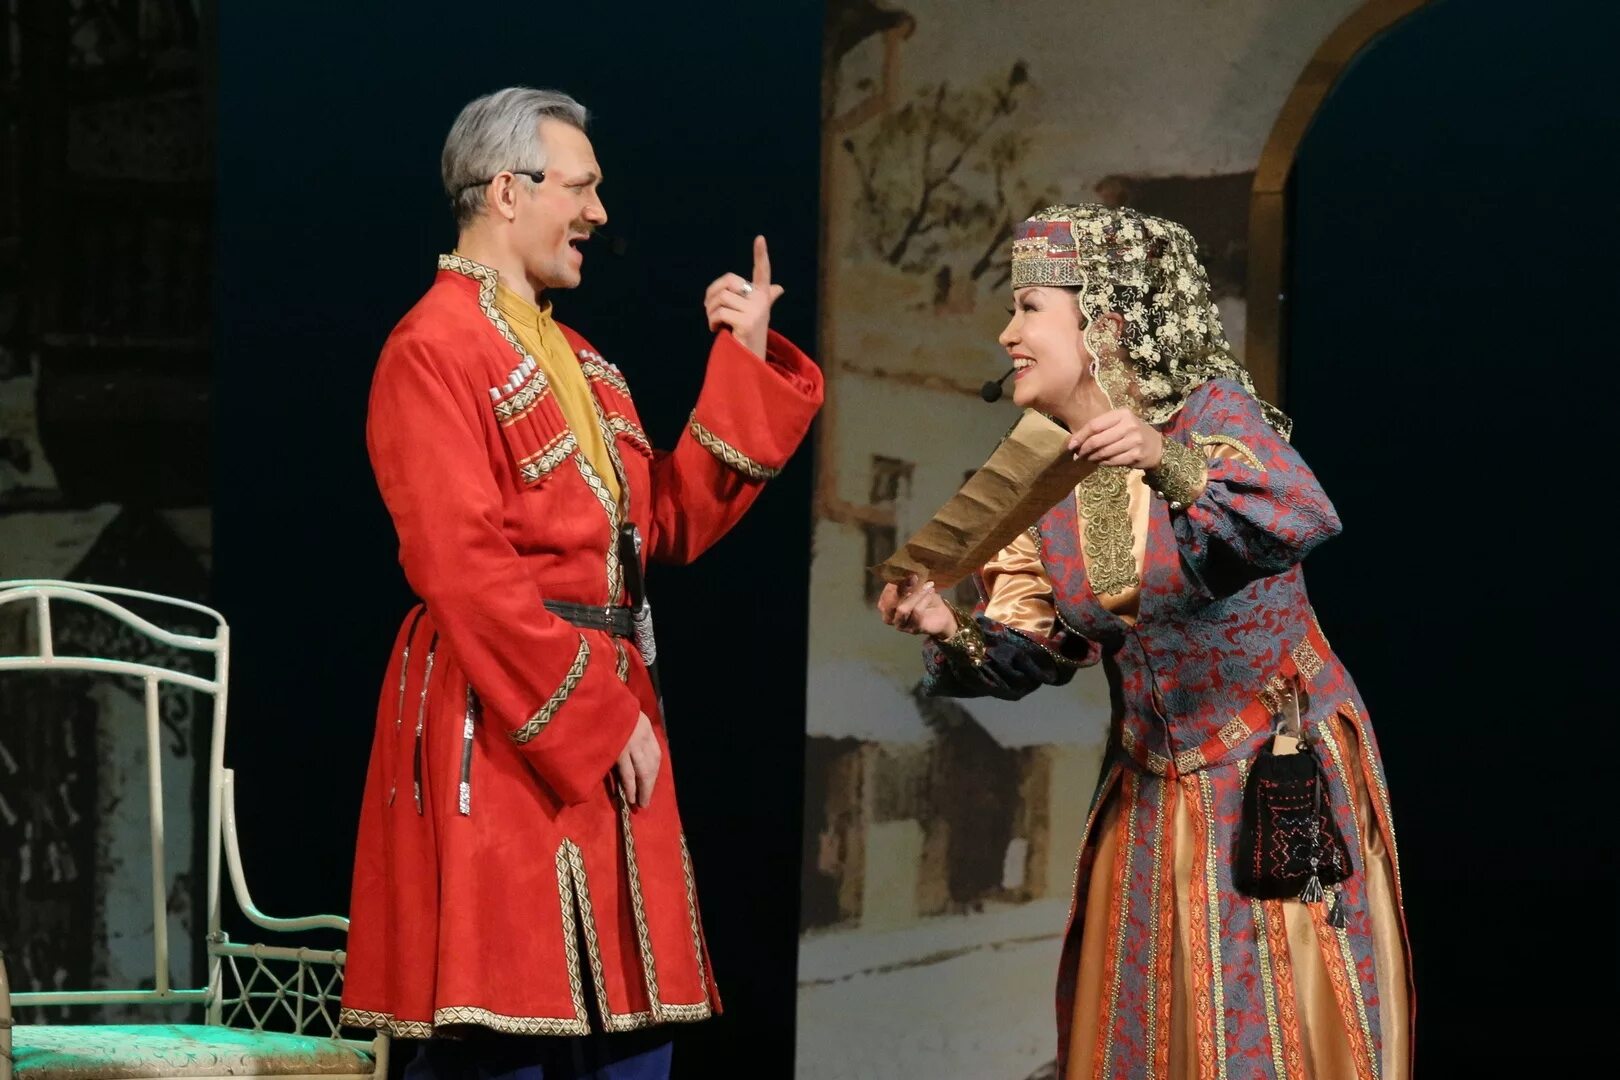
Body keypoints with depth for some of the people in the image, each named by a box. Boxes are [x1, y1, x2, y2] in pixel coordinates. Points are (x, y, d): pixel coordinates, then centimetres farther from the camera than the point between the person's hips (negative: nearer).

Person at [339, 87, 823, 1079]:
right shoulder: (435, 352, -9)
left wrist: (743, 362, 11)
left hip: (610, 712, 9)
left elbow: (672, 521, 16)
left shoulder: (575, 358, 19)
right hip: (504, 730, -9)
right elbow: (469, 574, -17)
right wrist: (598, 718, -17)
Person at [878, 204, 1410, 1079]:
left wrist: (1172, 468, -47)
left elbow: (1300, 521, -32)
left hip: (1279, 772, -5)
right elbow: (1034, 651, 1)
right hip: (1151, 792, 5)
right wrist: (952, 635, -20)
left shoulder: (1208, 413, -15)